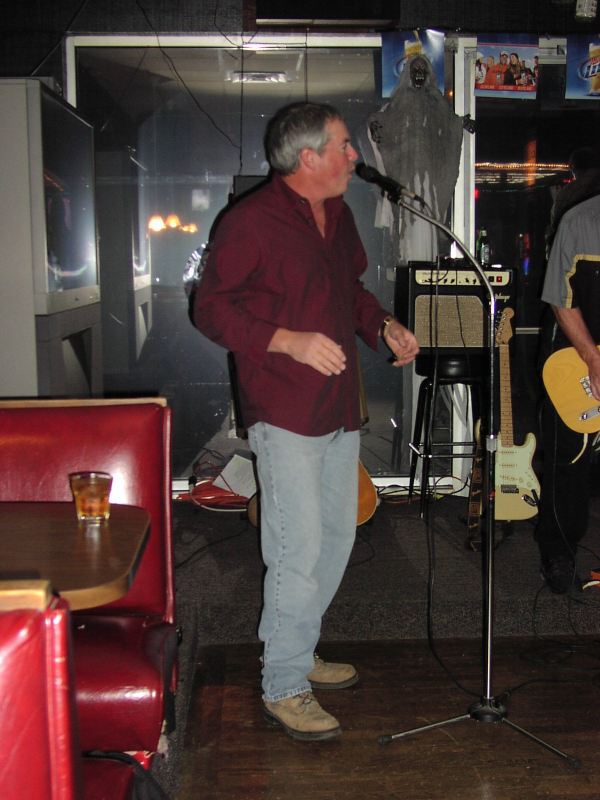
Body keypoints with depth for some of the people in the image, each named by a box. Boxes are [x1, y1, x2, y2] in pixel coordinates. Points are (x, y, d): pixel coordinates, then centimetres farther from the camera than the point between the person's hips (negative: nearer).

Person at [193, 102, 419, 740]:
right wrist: (289, 341, -23)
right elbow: (212, 308, -13)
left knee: (337, 536, 16)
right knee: (300, 550, -7)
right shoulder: (251, 222, -12)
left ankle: (295, 653, 33)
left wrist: (383, 327, 7)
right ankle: (283, 689, 8)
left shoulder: (338, 216, 14)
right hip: (285, 414, -9)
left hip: (339, 410, 9)